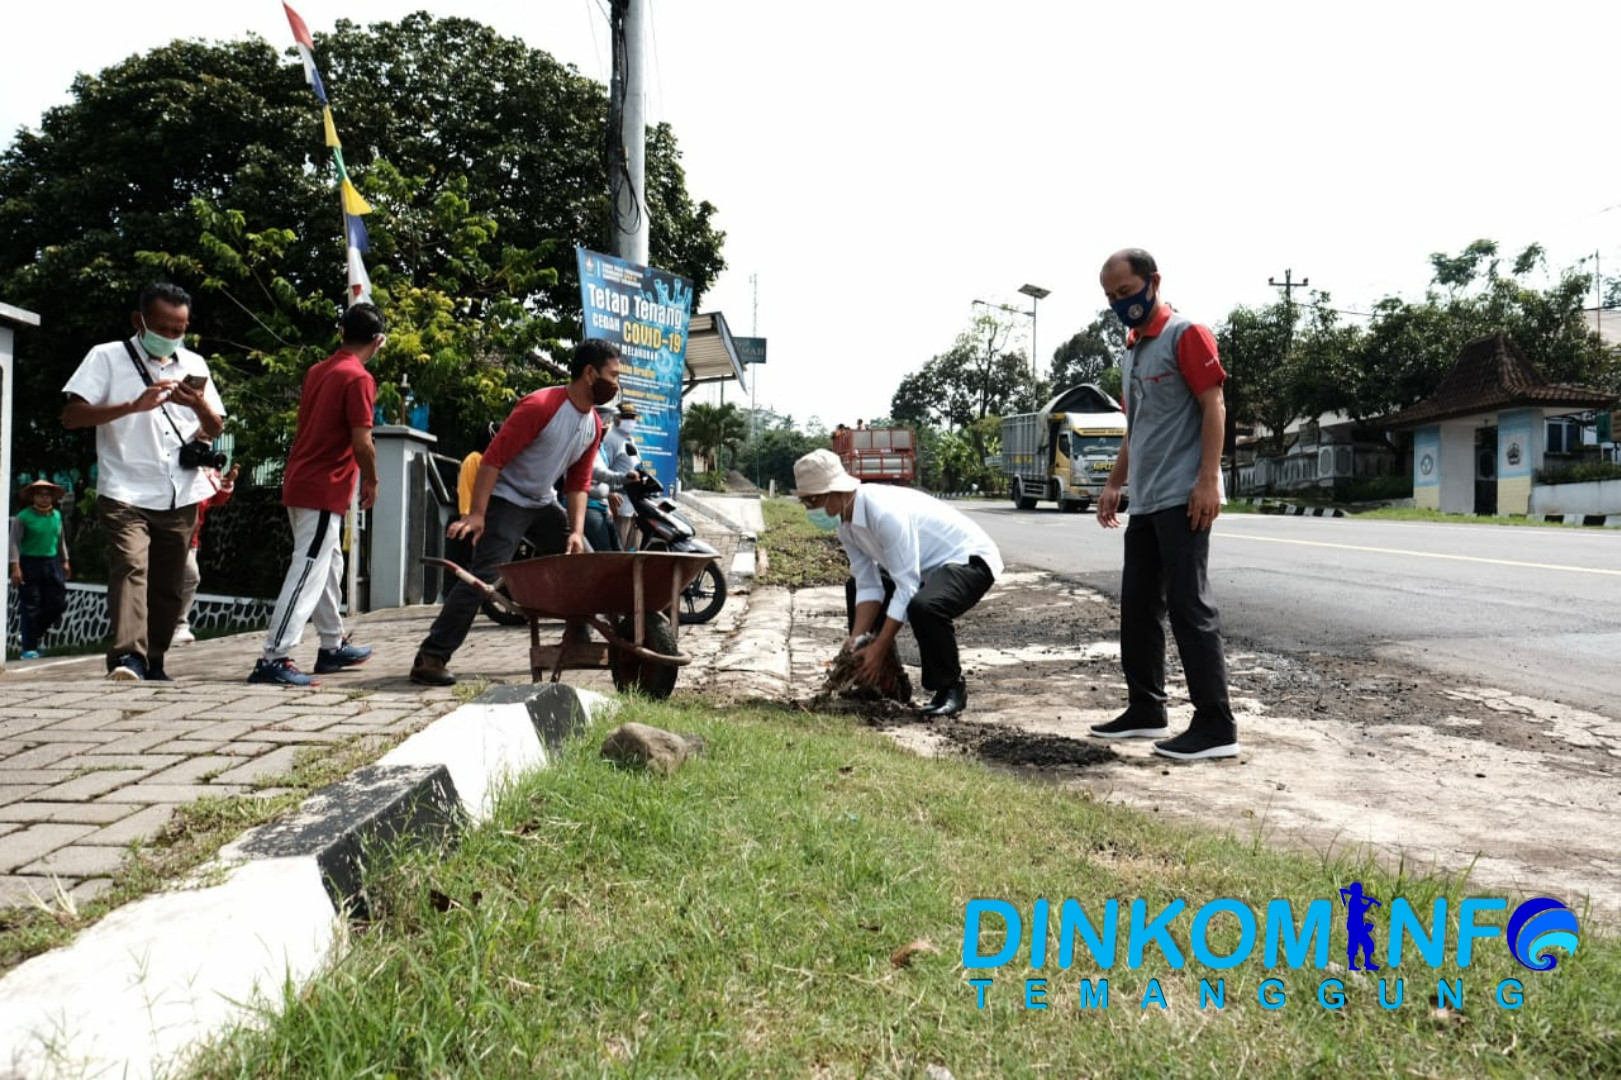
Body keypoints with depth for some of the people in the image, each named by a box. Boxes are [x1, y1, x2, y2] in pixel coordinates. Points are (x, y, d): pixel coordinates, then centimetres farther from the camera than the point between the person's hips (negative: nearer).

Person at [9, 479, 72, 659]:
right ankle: (29, 648, 6)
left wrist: (65, 561, 20)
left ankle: (32, 634, 27)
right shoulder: (23, 517, -8)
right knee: (31, 607, -2)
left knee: (57, 603, 3)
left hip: (52, 563, 5)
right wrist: (15, 567, -15)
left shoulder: (57, 515, 9)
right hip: (30, 563, -5)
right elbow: (15, 542, -10)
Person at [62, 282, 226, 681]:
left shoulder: (193, 364, 13)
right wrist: (134, 405, -21)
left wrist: (200, 406, -9)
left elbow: (216, 430, 13)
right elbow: (71, 416, -8)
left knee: (168, 586, 8)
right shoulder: (107, 357, 1)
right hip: (126, 495, -4)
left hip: (182, 498, 4)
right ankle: (127, 658, -30)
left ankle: (153, 662, 19)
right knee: (130, 567, -22)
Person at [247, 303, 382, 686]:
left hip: (299, 482, 9)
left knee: (330, 564, 20)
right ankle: (274, 659, -11)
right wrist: (372, 481, -3)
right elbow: (362, 443, -18)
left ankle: (333, 647, 30)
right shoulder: (359, 378, -13)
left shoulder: (317, 371, 12)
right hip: (325, 491, -9)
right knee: (308, 573, -9)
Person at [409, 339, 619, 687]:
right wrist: (476, 514, -29)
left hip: (543, 504, 9)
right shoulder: (539, 406, -23)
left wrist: (577, 531, -7)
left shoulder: (594, 425, 2)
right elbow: (494, 457, -25)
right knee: (483, 577, -19)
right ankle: (430, 658, -17)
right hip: (506, 500, -9)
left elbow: (578, 482, 5)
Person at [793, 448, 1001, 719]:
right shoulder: (844, 524, -4)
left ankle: (951, 689, -14)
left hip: (969, 559, -10)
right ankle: (875, 677, 20)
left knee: (923, 606, -38)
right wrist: (856, 638, -13)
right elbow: (869, 586, -2)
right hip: (927, 564, 10)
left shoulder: (885, 512, -32)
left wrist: (880, 647, -28)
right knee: (855, 588, 16)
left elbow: (906, 588, -31)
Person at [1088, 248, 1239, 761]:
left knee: (1189, 605, -9)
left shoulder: (1185, 335, -6)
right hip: (1145, 502, 9)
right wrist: (1114, 484, 21)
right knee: (1138, 606, 11)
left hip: (1182, 499, -9)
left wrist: (1209, 479, -21)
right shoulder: (1131, 351, 20)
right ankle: (1146, 708, 21)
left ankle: (1216, 724, -4)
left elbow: (1213, 406, -13)